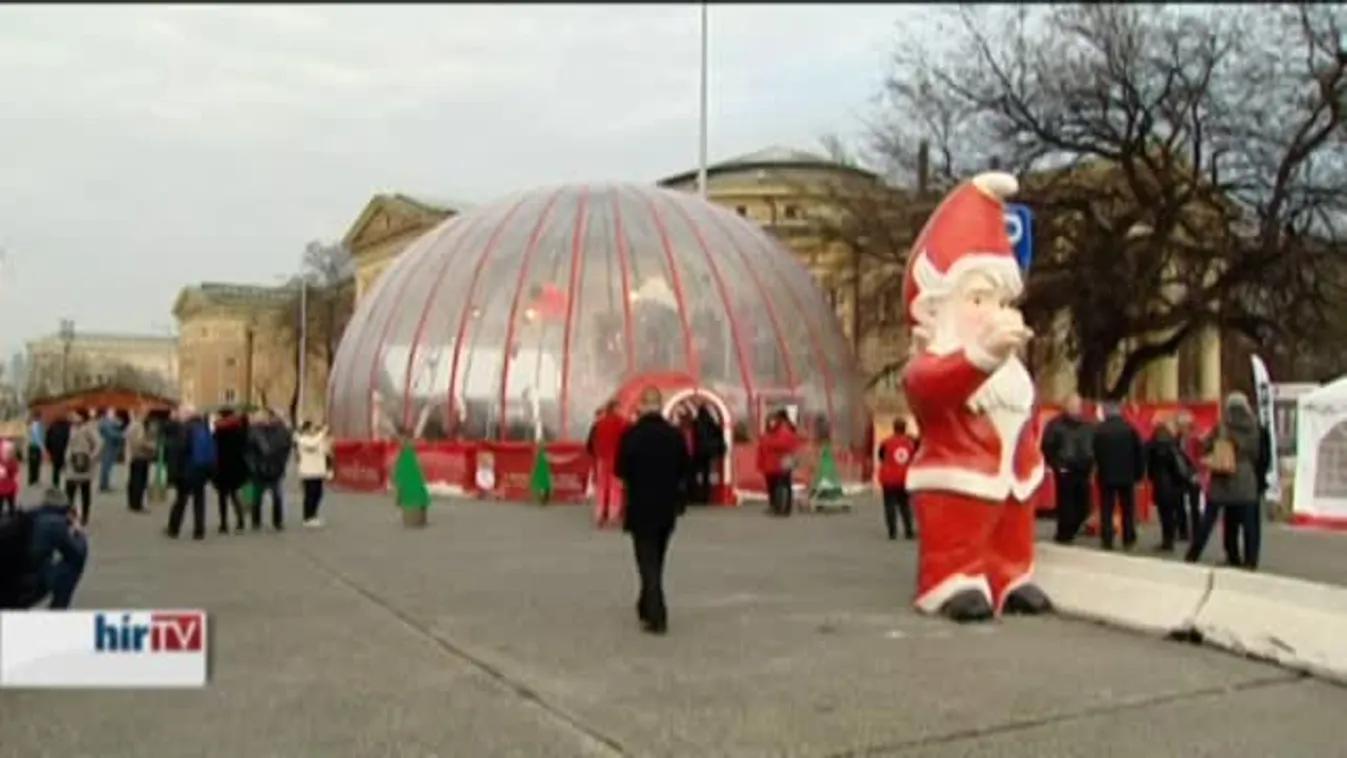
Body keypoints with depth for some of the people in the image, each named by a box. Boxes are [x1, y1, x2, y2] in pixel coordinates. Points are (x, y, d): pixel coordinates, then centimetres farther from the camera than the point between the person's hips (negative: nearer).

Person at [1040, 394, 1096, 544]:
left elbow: (1095, 446, 19)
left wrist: (1091, 464, 9)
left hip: (1084, 471, 5)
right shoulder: (1056, 424, -4)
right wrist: (1056, 465, -10)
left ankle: (1068, 533, 23)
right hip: (1065, 472, -5)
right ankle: (1063, 536, 8)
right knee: (1066, 505, -5)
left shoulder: (1087, 425, 9)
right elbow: (1047, 447, -5)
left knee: (1084, 505, 6)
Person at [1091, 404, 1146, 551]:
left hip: (1106, 476, -1)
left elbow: (1094, 453, -4)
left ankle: (1107, 542, 1)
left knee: (1106, 510, 4)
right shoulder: (1130, 428, -2)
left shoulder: (1099, 430, -6)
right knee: (1128, 510, 11)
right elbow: (1140, 451, -1)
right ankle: (1128, 541, 13)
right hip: (1127, 476, 1)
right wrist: (1139, 473, 6)